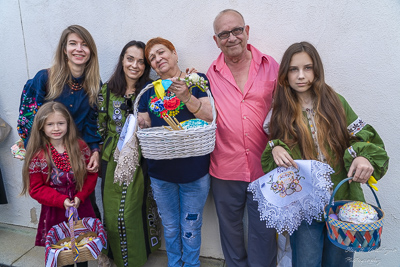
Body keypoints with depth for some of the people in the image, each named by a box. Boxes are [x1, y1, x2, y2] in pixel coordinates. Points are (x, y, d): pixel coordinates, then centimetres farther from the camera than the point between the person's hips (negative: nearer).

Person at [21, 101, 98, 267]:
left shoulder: (80, 147, -5)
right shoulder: (37, 155, -9)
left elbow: (91, 175, -1)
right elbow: (36, 189, -6)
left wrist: (80, 196, -14)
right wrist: (61, 200, -17)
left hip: (81, 208, 2)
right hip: (54, 211, -1)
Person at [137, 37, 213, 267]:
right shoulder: (149, 91, 11)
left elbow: (209, 118, -10)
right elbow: (143, 127, 11)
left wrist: (186, 97, -23)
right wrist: (140, 126, -12)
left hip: (194, 169, -3)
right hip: (160, 171, 4)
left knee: (190, 228, 10)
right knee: (170, 227, 18)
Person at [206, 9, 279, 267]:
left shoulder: (270, 66, 0)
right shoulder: (211, 74, 1)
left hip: (264, 168, -1)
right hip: (225, 169, 1)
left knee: (263, 231, 15)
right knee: (230, 229, 20)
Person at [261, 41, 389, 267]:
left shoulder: (335, 102, 1)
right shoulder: (281, 112, 0)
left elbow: (363, 137, 3)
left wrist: (363, 157, -18)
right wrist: (275, 150, -20)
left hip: (343, 200, 1)